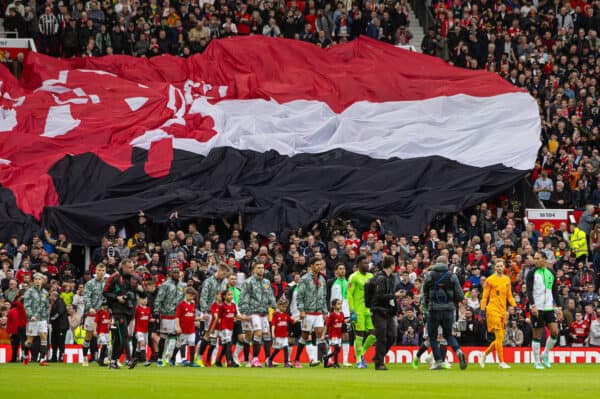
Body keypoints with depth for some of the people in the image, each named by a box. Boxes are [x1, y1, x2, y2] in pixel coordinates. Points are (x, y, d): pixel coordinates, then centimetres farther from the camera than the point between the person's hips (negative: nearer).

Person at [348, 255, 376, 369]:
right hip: (358, 311, -6)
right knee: (359, 335, -3)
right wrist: (352, 311, -15)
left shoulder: (370, 276, 13)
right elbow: (350, 295, -9)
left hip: (369, 310, 6)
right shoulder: (354, 277, -7)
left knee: (374, 333, -1)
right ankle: (359, 360, 6)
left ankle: (361, 353, 18)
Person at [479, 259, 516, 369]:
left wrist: (515, 306, 4)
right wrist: (482, 310, -7)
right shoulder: (490, 280, -3)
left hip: (503, 311, 6)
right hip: (493, 310, -6)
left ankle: (484, 355, 24)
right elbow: (485, 296, -2)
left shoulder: (507, 280, 13)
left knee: (500, 338, 6)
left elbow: (509, 296, 18)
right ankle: (501, 362, -6)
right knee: (499, 337, -10)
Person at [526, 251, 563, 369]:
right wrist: (533, 306, -21)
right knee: (537, 335, -1)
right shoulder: (532, 273, -2)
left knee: (555, 331, -8)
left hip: (549, 308, 4)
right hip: (537, 308, -4)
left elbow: (555, 292, 15)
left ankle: (545, 355, 12)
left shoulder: (551, 273, 11)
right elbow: (529, 291, -9)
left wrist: (559, 308, 9)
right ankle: (537, 362, 8)